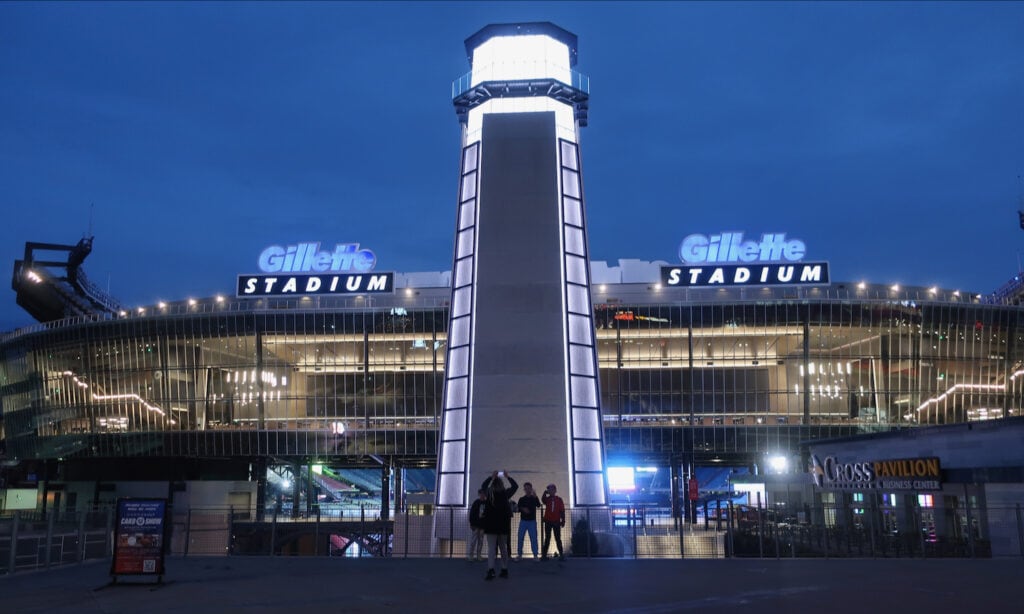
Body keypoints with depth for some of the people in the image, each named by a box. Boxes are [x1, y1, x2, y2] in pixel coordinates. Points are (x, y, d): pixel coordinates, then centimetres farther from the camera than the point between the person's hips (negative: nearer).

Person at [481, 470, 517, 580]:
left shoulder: (489, 493, -2)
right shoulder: (506, 493, -1)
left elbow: (484, 486, 20)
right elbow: (515, 486, 17)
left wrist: (491, 477, 27)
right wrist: (508, 477, 24)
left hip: (491, 524, -2)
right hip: (503, 524, 2)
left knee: (491, 548, -6)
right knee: (503, 548, 14)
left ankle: (490, 570, -20)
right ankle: (504, 570, 18)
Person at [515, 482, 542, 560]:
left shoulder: (534, 498, 4)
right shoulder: (521, 499, 9)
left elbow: (538, 505, -14)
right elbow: (518, 509, 5)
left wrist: (535, 497, -29)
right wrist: (523, 509, -16)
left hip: (532, 521, -2)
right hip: (523, 521, 2)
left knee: (533, 538, -5)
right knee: (520, 538, 0)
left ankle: (535, 555, -2)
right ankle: (519, 555, 8)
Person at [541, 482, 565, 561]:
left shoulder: (559, 499, 5)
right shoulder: (547, 499, 6)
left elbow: (562, 511, 2)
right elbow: (543, 500, -19)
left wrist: (563, 520, -3)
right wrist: (545, 493, -29)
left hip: (556, 522, -1)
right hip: (548, 521, 1)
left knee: (558, 539, 2)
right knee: (547, 538, 3)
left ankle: (561, 555, 3)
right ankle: (544, 555, 3)